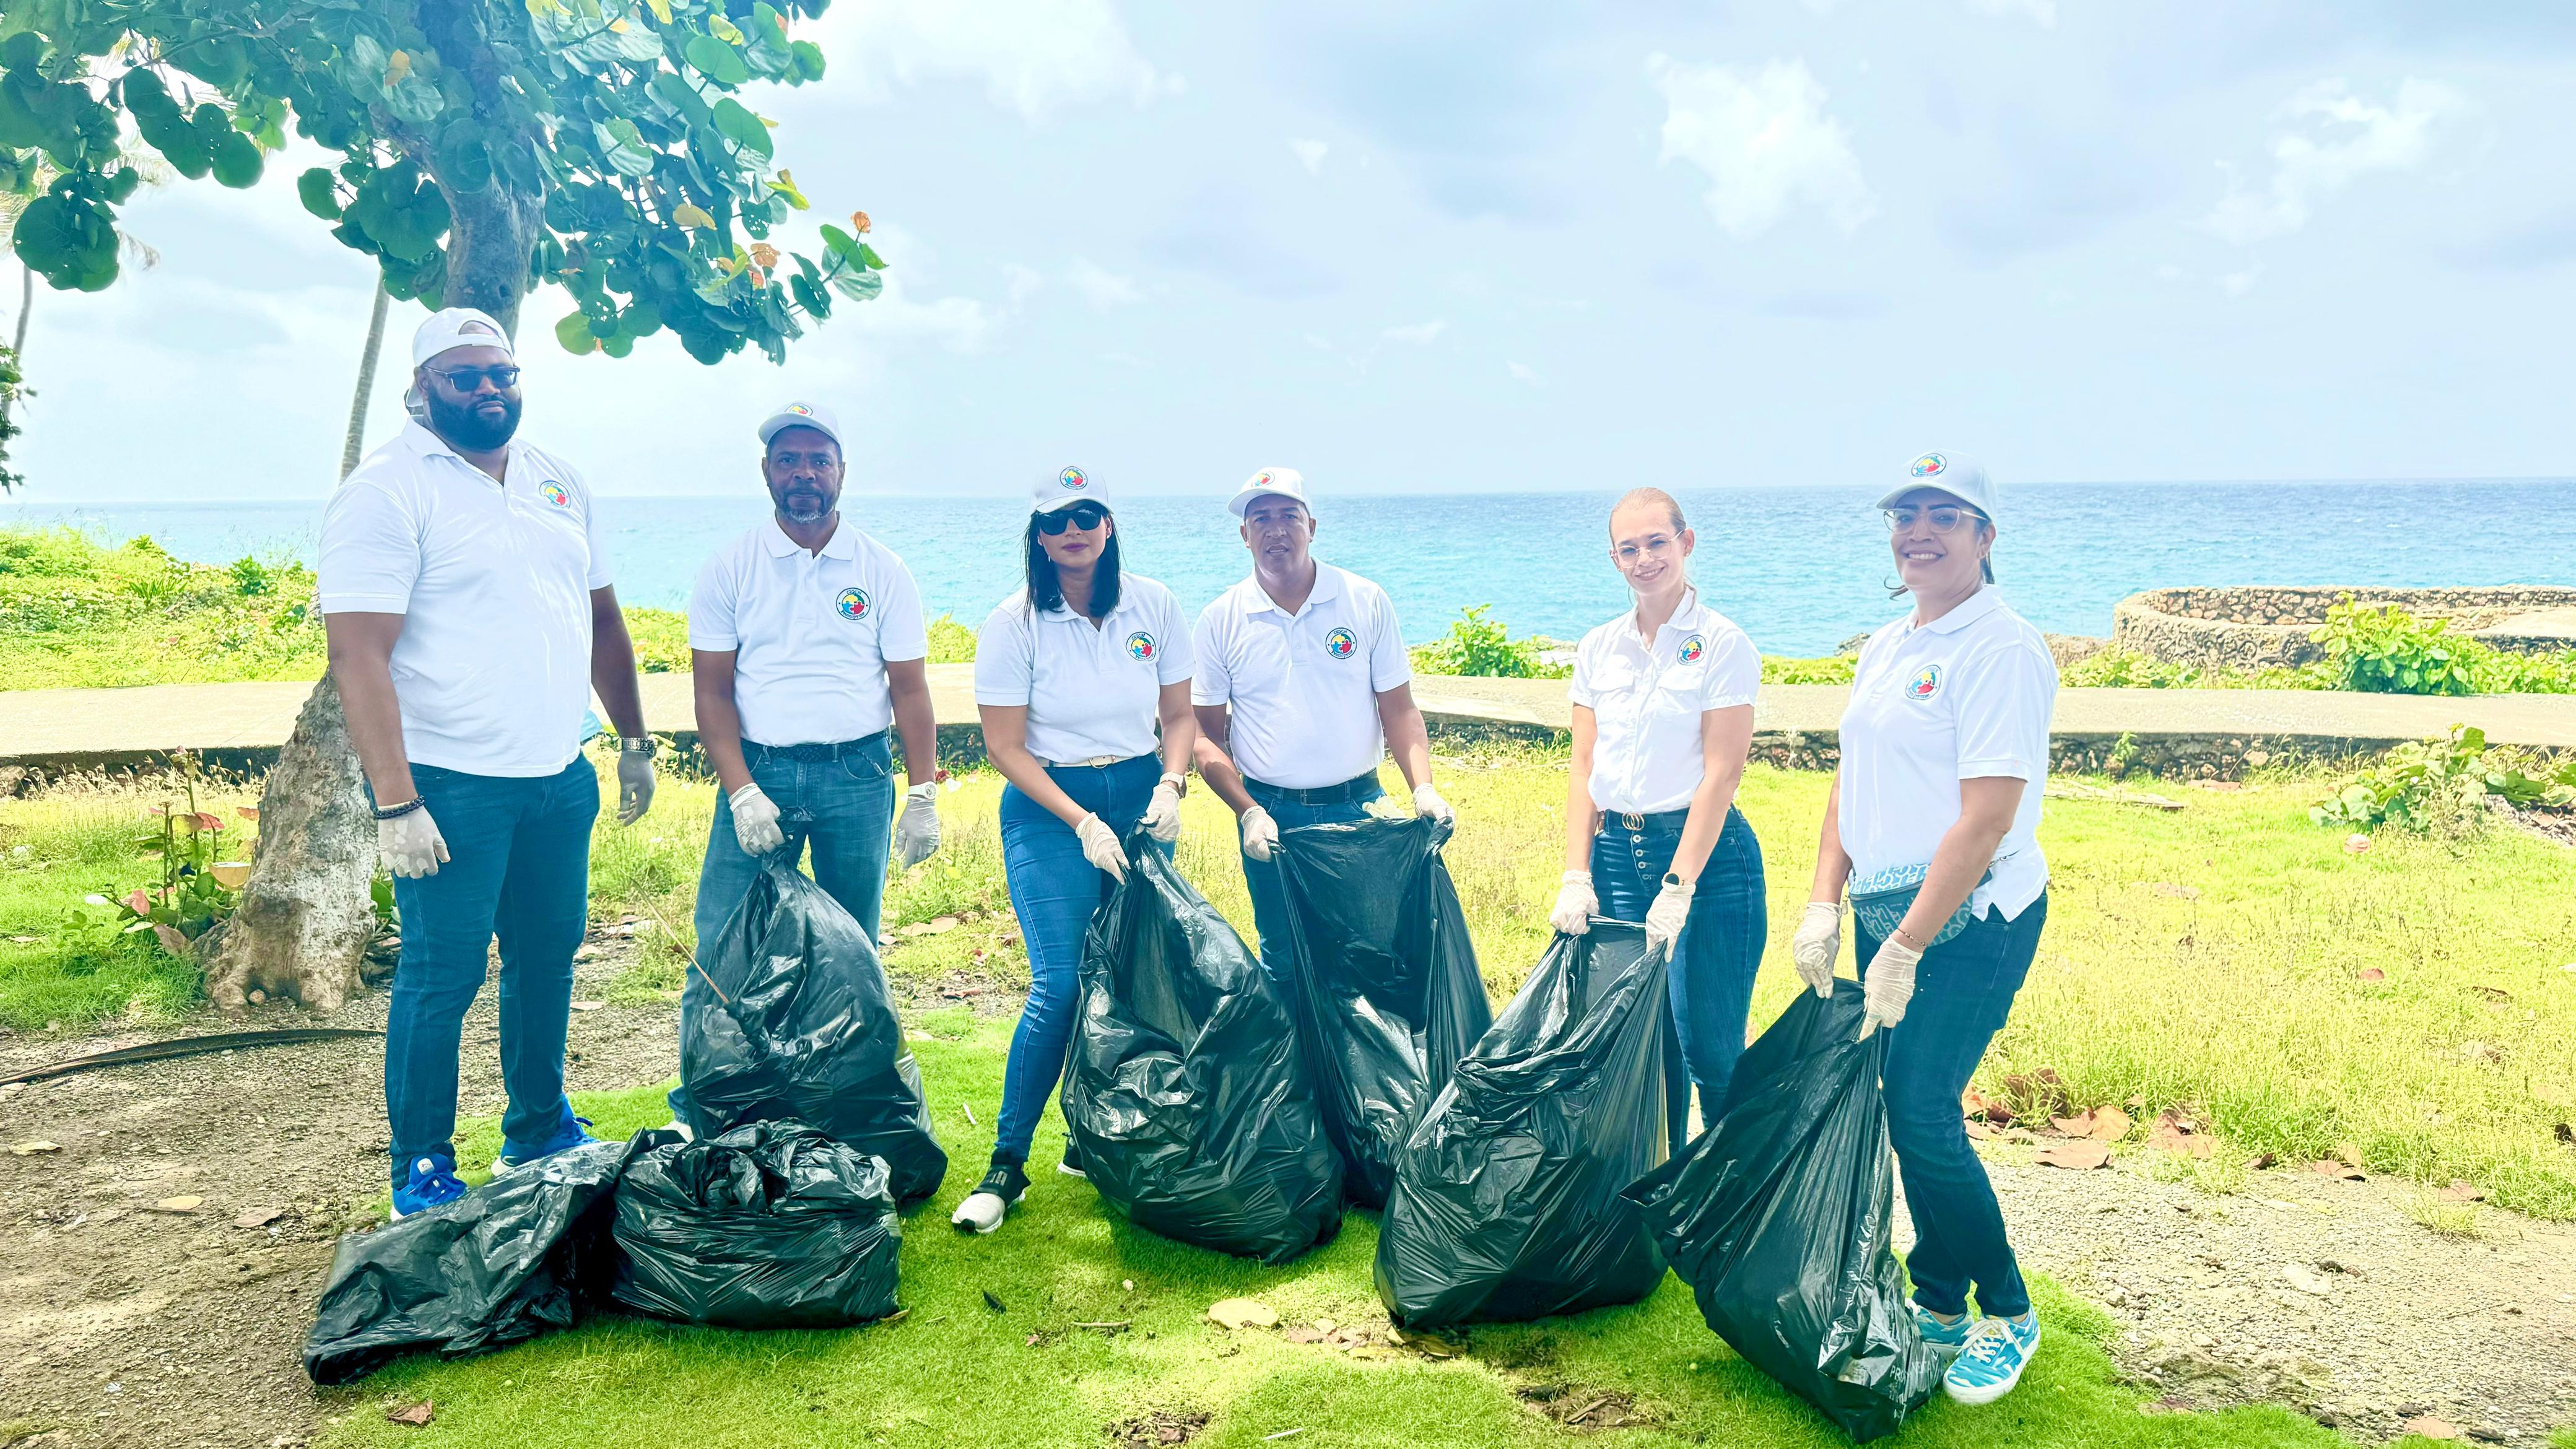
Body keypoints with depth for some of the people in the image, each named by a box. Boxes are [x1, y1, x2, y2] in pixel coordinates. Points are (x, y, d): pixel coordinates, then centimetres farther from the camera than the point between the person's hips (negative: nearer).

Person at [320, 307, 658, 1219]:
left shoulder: (558, 482, 11)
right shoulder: (387, 491, -10)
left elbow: (602, 619, 18)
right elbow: (357, 653, -17)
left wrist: (634, 742, 16)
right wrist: (393, 802, -22)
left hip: (560, 777, 7)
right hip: (450, 785, -6)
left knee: (548, 955, 15)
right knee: (442, 975, 1)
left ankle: (538, 1134, 32)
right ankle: (421, 1176, 17)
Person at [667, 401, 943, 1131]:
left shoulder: (882, 571, 5)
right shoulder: (730, 569, 4)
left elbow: (910, 691, 4)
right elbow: (712, 691, 1)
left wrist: (923, 796, -4)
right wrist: (740, 792, -10)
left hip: (857, 775, 1)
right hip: (757, 770, -1)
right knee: (721, 952, -4)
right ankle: (694, 1113, 9)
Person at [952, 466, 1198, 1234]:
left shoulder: (1153, 606, 1)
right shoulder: (1015, 622, -8)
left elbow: (1180, 714, 8)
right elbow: (1005, 746, -8)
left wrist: (1170, 785, -10)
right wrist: (1082, 824, -15)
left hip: (1140, 799, 4)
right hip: (1048, 806, -3)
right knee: (1062, 983, -12)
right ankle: (1008, 1161, 0)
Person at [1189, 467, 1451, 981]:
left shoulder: (1366, 602, 0)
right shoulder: (1219, 621, 0)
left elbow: (1400, 710, 1)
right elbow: (1206, 734, 1)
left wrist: (1423, 788, -14)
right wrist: (1248, 813, -11)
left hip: (1358, 806, 0)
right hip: (1269, 814, 0)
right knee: (1283, 964, 11)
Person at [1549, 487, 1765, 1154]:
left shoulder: (1722, 644, -5)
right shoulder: (1598, 649, 10)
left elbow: (1720, 774, -10)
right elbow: (1584, 766, 8)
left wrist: (1678, 888, -16)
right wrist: (1576, 877, -2)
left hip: (1705, 851, -4)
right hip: (1615, 849, 4)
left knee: (1708, 1046, -2)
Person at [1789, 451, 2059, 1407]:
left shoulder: (2003, 650, -14)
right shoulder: (1885, 647, 12)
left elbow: (1985, 819, -19)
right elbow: (1851, 782, 15)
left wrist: (1904, 950, -19)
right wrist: (1824, 906, 5)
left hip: (1969, 920, -7)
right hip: (1884, 907, 7)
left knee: (1921, 1115, -7)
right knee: (1903, 1110, 11)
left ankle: (2007, 1314, 16)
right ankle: (1938, 1308, 27)